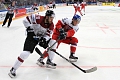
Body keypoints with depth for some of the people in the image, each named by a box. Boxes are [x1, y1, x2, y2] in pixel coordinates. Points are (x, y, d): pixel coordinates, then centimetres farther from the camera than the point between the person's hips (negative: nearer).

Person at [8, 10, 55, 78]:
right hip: (32, 36, -6)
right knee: (26, 53, -17)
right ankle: (13, 69, -5)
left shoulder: (51, 25, -12)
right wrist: (29, 28, -24)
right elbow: (26, 19, -20)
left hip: (43, 37, 6)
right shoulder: (38, 18, -28)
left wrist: (44, 39, -34)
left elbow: (48, 34, -14)